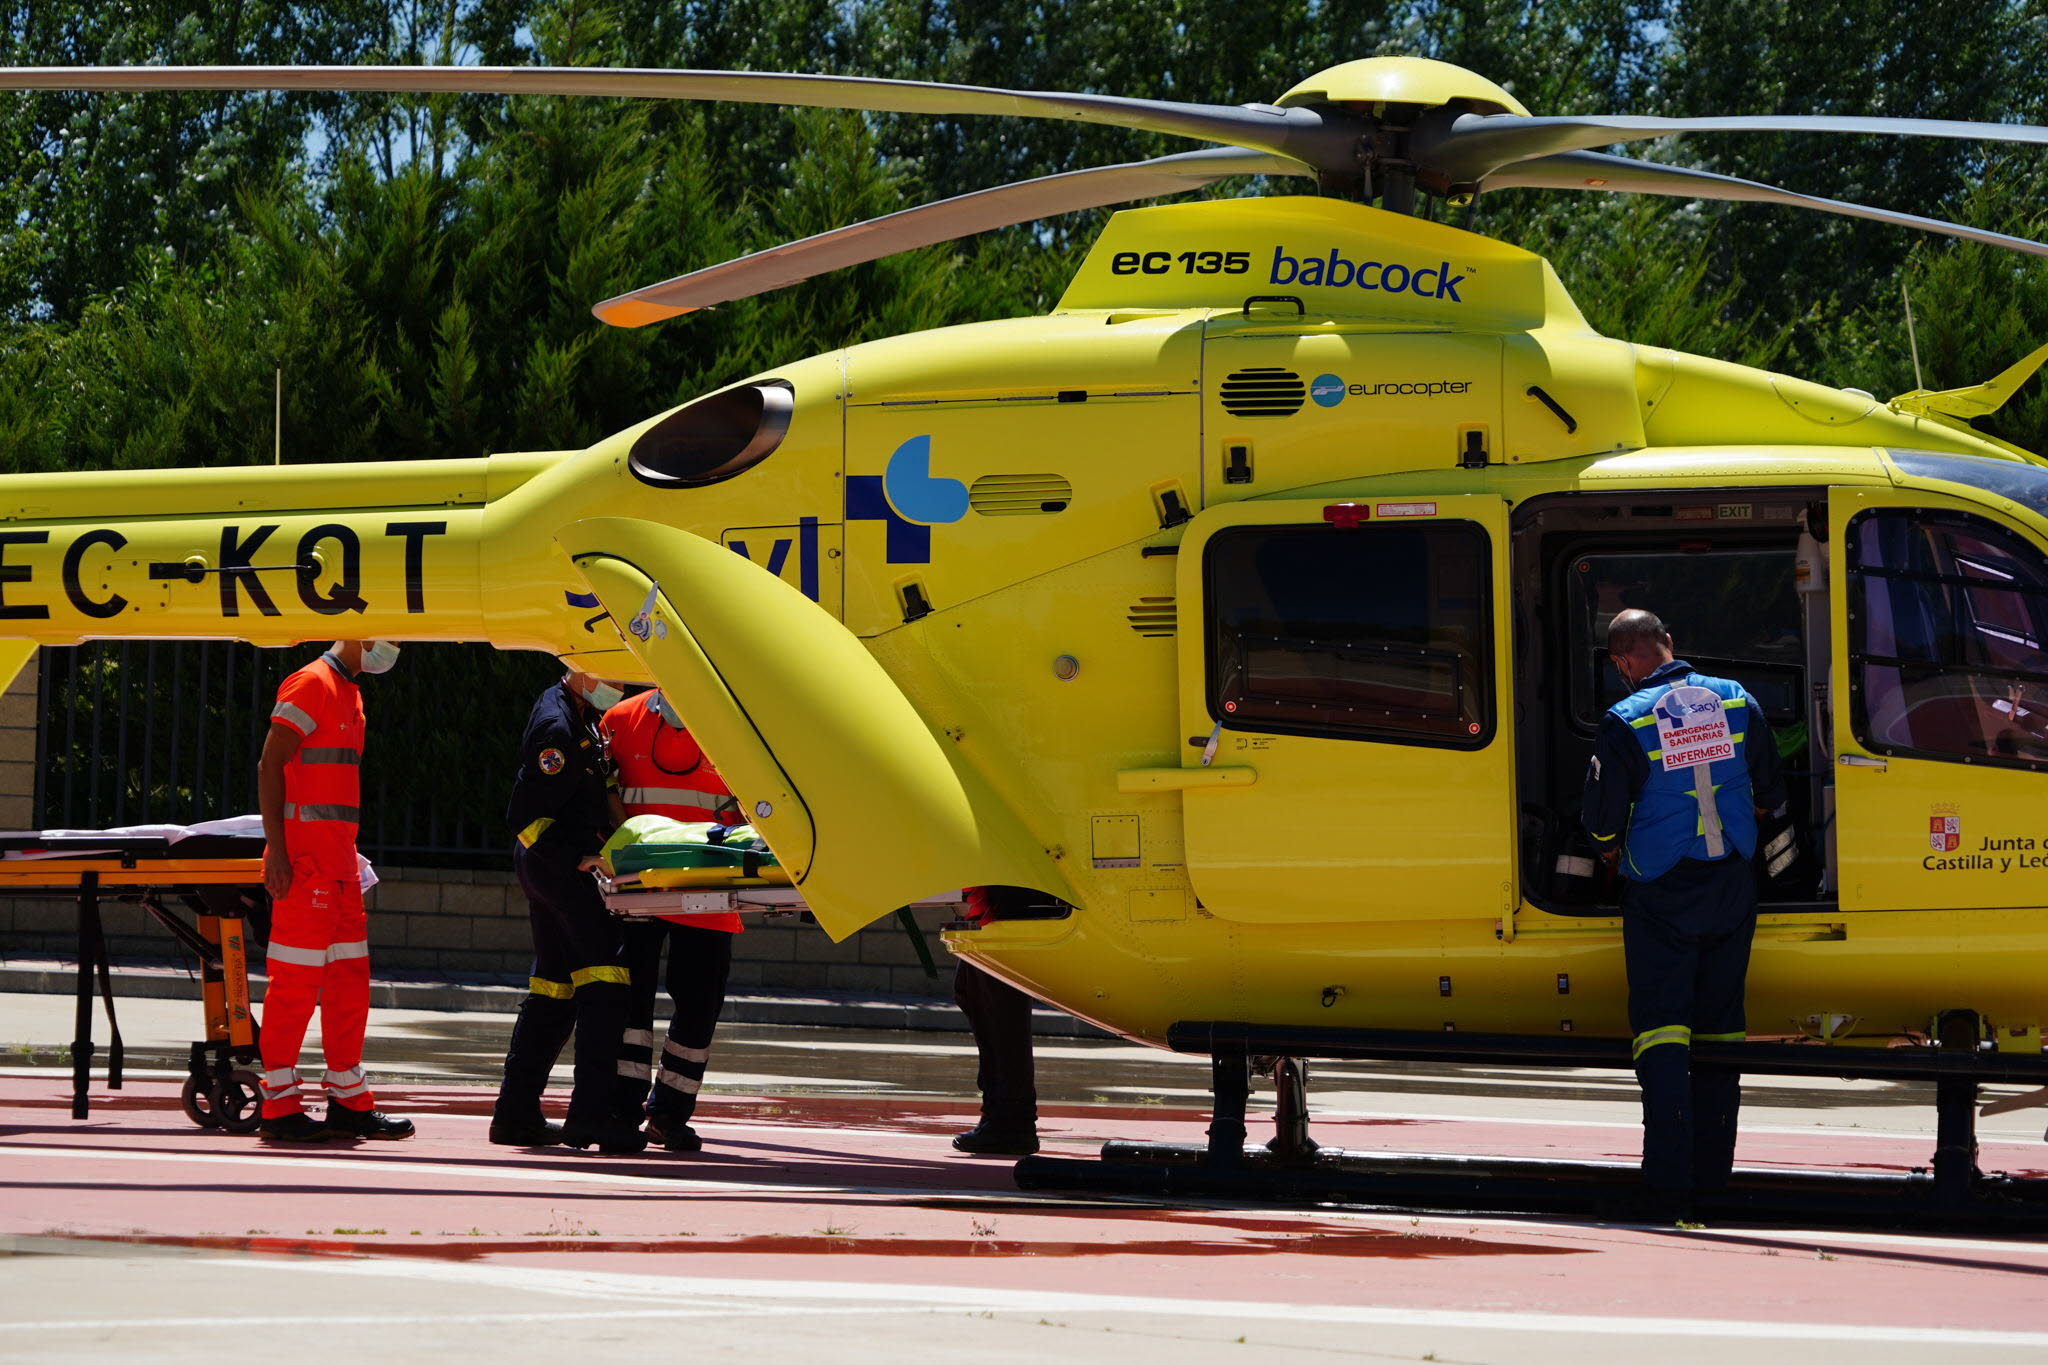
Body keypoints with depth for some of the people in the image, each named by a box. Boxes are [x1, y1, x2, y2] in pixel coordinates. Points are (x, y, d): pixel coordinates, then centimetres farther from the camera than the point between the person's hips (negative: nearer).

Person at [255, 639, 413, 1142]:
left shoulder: (350, 694, 19)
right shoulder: (312, 684, -9)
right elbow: (269, 765, -15)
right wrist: (277, 852, -20)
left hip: (339, 856, 10)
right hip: (305, 854, -10)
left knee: (349, 977, 10)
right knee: (298, 978, -8)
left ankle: (349, 1101, 15)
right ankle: (278, 1105, -5)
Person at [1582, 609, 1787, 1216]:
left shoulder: (1625, 722, -13)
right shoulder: (1736, 701, 1)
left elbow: (1603, 824, -8)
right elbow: (1769, 793, 11)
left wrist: (1616, 858, 13)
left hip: (1661, 895, -4)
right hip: (1732, 888, 4)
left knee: (1662, 1028, -4)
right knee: (1719, 1023, 14)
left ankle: (1669, 1184, -14)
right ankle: (1712, 1172, 18)